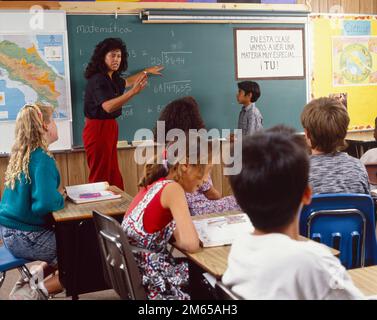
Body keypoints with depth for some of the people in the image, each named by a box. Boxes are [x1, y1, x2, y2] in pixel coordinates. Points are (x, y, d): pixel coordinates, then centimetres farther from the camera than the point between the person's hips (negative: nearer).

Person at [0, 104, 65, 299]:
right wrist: (61, 199, -11)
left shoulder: (19, 154, 5)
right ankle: (40, 290, 0)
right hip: (25, 237, -8)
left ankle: (36, 276, 13)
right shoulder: (42, 159, -21)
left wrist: (56, 194, 6)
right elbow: (45, 203, -32)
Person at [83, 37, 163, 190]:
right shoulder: (97, 79, -18)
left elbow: (125, 82, 34)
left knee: (113, 174, 10)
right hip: (98, 128, -9)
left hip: (109, 127, 9)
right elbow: (108, 106, -32)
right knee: (100, 175, -6)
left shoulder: (112, 77, 9)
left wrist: (146, 72, 44)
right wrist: (133, 91, -41)